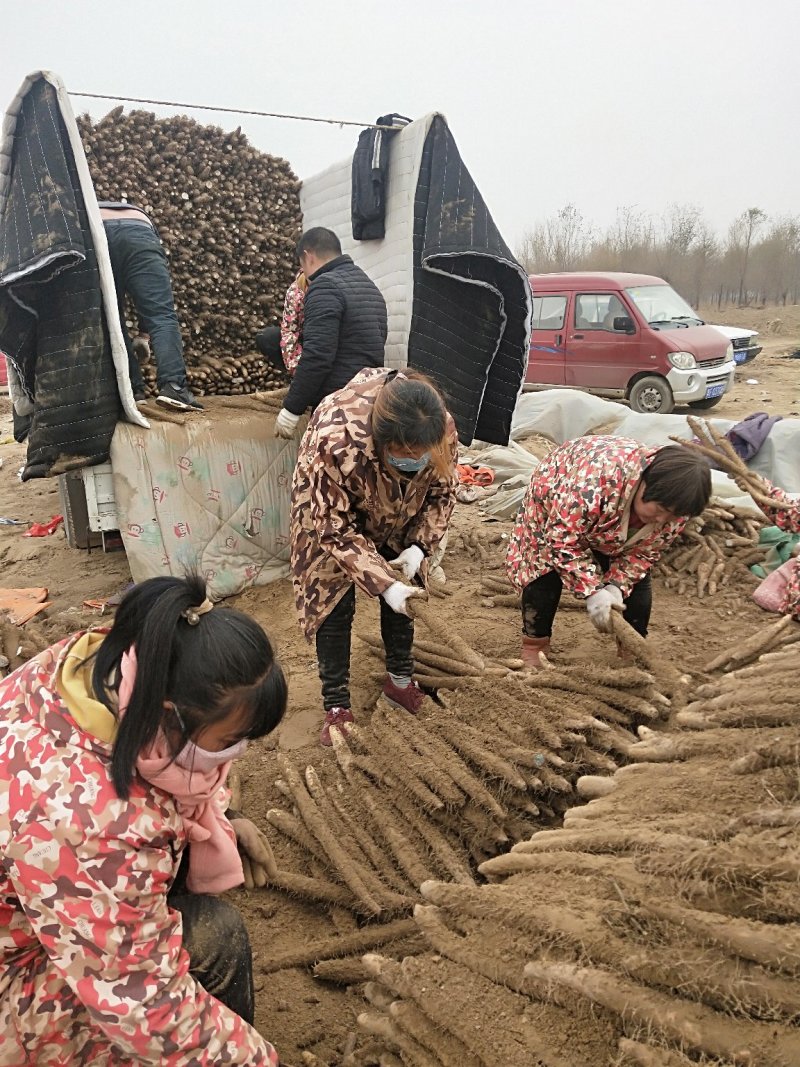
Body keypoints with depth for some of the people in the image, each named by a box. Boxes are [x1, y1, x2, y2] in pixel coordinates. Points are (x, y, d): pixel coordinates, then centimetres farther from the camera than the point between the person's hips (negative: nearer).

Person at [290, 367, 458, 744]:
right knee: (334, 601, -6)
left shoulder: (442, 430, -33)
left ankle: (400, 679, 31)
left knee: (403, 591, 9)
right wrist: (381, 584, -36)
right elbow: (334, 529, -32)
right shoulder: (336, 441, -45)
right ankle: (336, 707, 8)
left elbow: (442, 493, -12)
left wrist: (419, 547, -24)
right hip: (331, 510, -3)